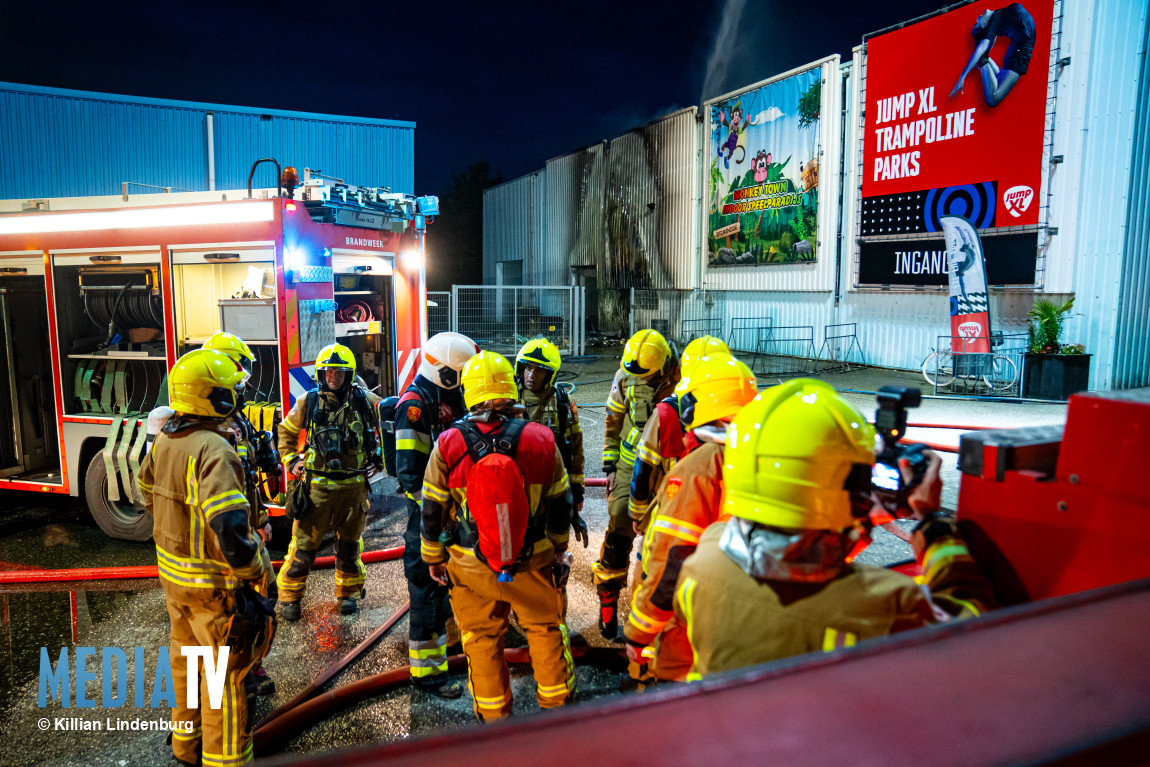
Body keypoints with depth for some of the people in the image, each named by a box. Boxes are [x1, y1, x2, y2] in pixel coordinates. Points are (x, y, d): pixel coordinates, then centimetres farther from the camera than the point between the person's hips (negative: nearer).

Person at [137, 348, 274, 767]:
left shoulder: (164, 440, 1)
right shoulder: (213, 450, -28)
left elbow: (149, 493, 16)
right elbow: (229, 528, -35)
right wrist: (260, 572, -23)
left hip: (172, 573, 9)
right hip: (211, 584, -9)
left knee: (187, 654, 25)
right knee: (224, 673, 7)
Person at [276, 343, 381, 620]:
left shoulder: (366, 402, -2)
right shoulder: (307, 402, -1)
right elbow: (286, 432, 15)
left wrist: (377, 459, 8)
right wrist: (291, 461, 5)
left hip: (354, 485, 1)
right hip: (317, 485, -1)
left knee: (350, 544, 14)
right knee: (303, 543, 1)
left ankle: (348, 594, 31)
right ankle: (289, 597, 19)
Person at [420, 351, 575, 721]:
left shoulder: (448, 445, -12)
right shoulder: (540, 439, -11)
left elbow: (432, 510, -3)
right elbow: (560, 502, 0)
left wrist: (433, 558, 12)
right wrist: (559, 546, 16)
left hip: (471, 566, 0)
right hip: (532, 563, 0)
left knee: (482, 639, 16)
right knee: (546, 630, 18)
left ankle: (494, 718, 29)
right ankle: (557, 705, 33)